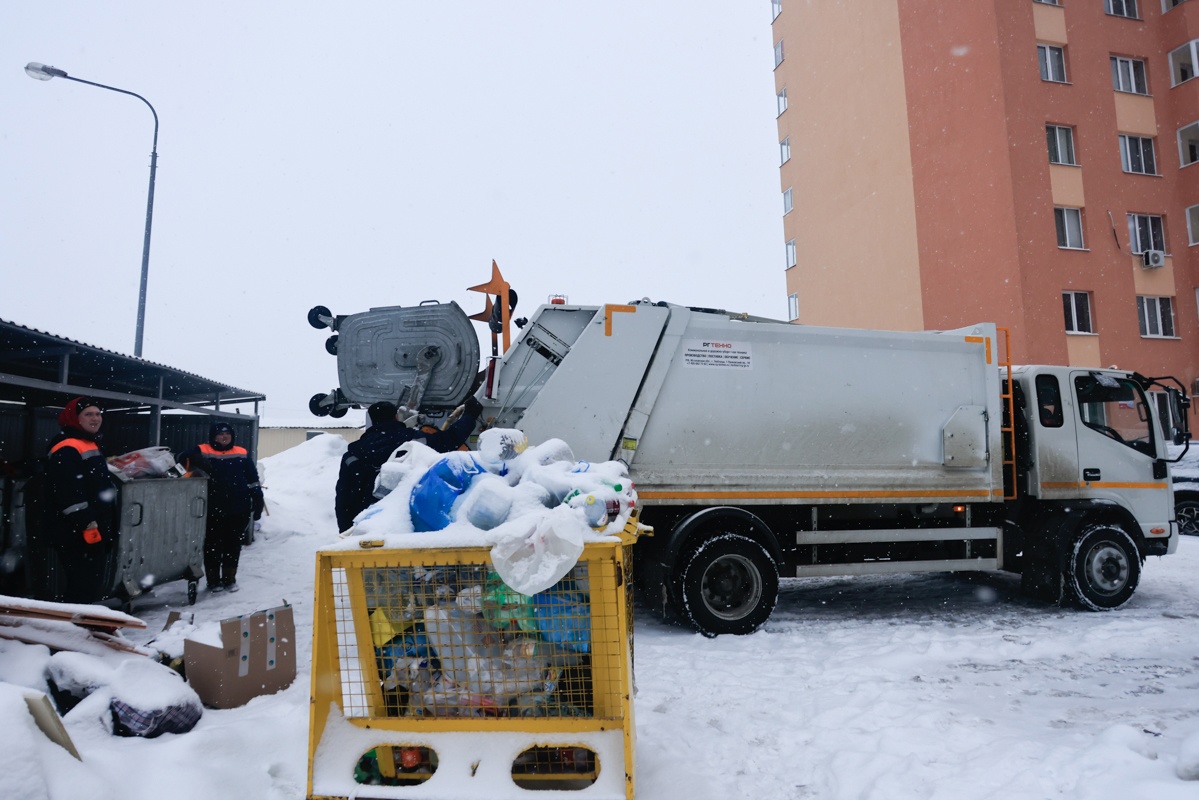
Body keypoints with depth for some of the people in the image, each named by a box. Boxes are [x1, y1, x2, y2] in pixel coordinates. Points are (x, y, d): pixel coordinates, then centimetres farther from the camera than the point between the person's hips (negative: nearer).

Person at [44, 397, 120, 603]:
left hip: (97, 529, 10)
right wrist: (86, 523, -25)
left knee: (93, 584, 15)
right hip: (76, 534, -10)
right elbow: (69, 493, -23)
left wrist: (109, 524, 27)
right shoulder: (66, 450, -14)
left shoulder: (93, 446, 19)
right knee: (79, 587, -8)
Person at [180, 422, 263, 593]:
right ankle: (213, 580, 19)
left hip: (238, 510, 2)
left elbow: (253, 480, 10)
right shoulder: (202, 452, 0)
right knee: (212, 545, 6)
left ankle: (229, 579, 23)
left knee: (233, 544, 10)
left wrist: (257, 502, 7)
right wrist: (196, 461, -33)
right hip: (213, 510, -2)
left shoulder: (242, 454, 8)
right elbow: (183, 459, -15)